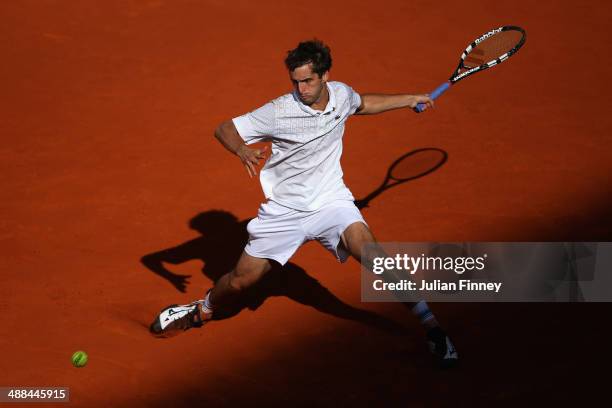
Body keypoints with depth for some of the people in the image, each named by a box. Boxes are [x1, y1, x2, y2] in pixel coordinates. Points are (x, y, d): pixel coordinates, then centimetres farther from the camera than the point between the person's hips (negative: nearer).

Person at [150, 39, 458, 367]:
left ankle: (431, 327, -21)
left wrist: (409, 99, 27)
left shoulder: (341, 94, -3)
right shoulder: (279, 112, -18)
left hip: (331, 201, 1)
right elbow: (224, 129, -14)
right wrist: (242, 149, -35)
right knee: (241, 280, 5)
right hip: (284, 210, -1)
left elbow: (363, 103, 23)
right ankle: (202, 311, 40)